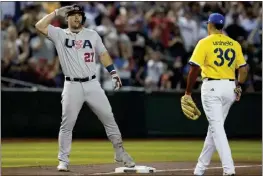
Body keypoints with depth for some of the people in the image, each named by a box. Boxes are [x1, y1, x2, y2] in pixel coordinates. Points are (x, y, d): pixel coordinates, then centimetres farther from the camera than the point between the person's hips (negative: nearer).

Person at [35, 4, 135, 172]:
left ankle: (120, 153, 12)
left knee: (109, 118, 2)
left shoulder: (92, 34, 10)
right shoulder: (59, 34, 4)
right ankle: (63, 160, 6)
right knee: (67, 124, -1)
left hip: (92, 84, 2)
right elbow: (40, 26, -6)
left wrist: (113, 73, 4)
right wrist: (57, 12, -2)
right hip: (72, 86, -2)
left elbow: (103, 54, 14)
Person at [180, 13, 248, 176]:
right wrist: (239, 86, 20)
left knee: (217, 127, -9)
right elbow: (243, 69, 7)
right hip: (230, 87, 5)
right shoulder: (234, 44, 9)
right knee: (215, 126, 15)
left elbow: (195, 69, -11)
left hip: (212, 86, -5)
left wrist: (188, 92, -5)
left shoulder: (205, 43, -5)